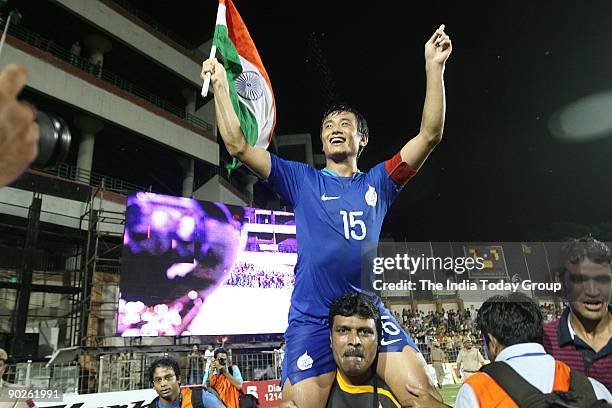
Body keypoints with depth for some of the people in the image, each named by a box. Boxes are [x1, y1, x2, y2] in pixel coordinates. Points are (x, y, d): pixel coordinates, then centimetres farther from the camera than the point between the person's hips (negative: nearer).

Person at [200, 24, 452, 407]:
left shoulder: (377, 182, 12)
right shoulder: (302, 180, 9)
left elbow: (430, 134, 5)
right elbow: (239, 146, 4)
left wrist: (434, 65, 1)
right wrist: (221, 85, 3)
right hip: (311, 318, -1)